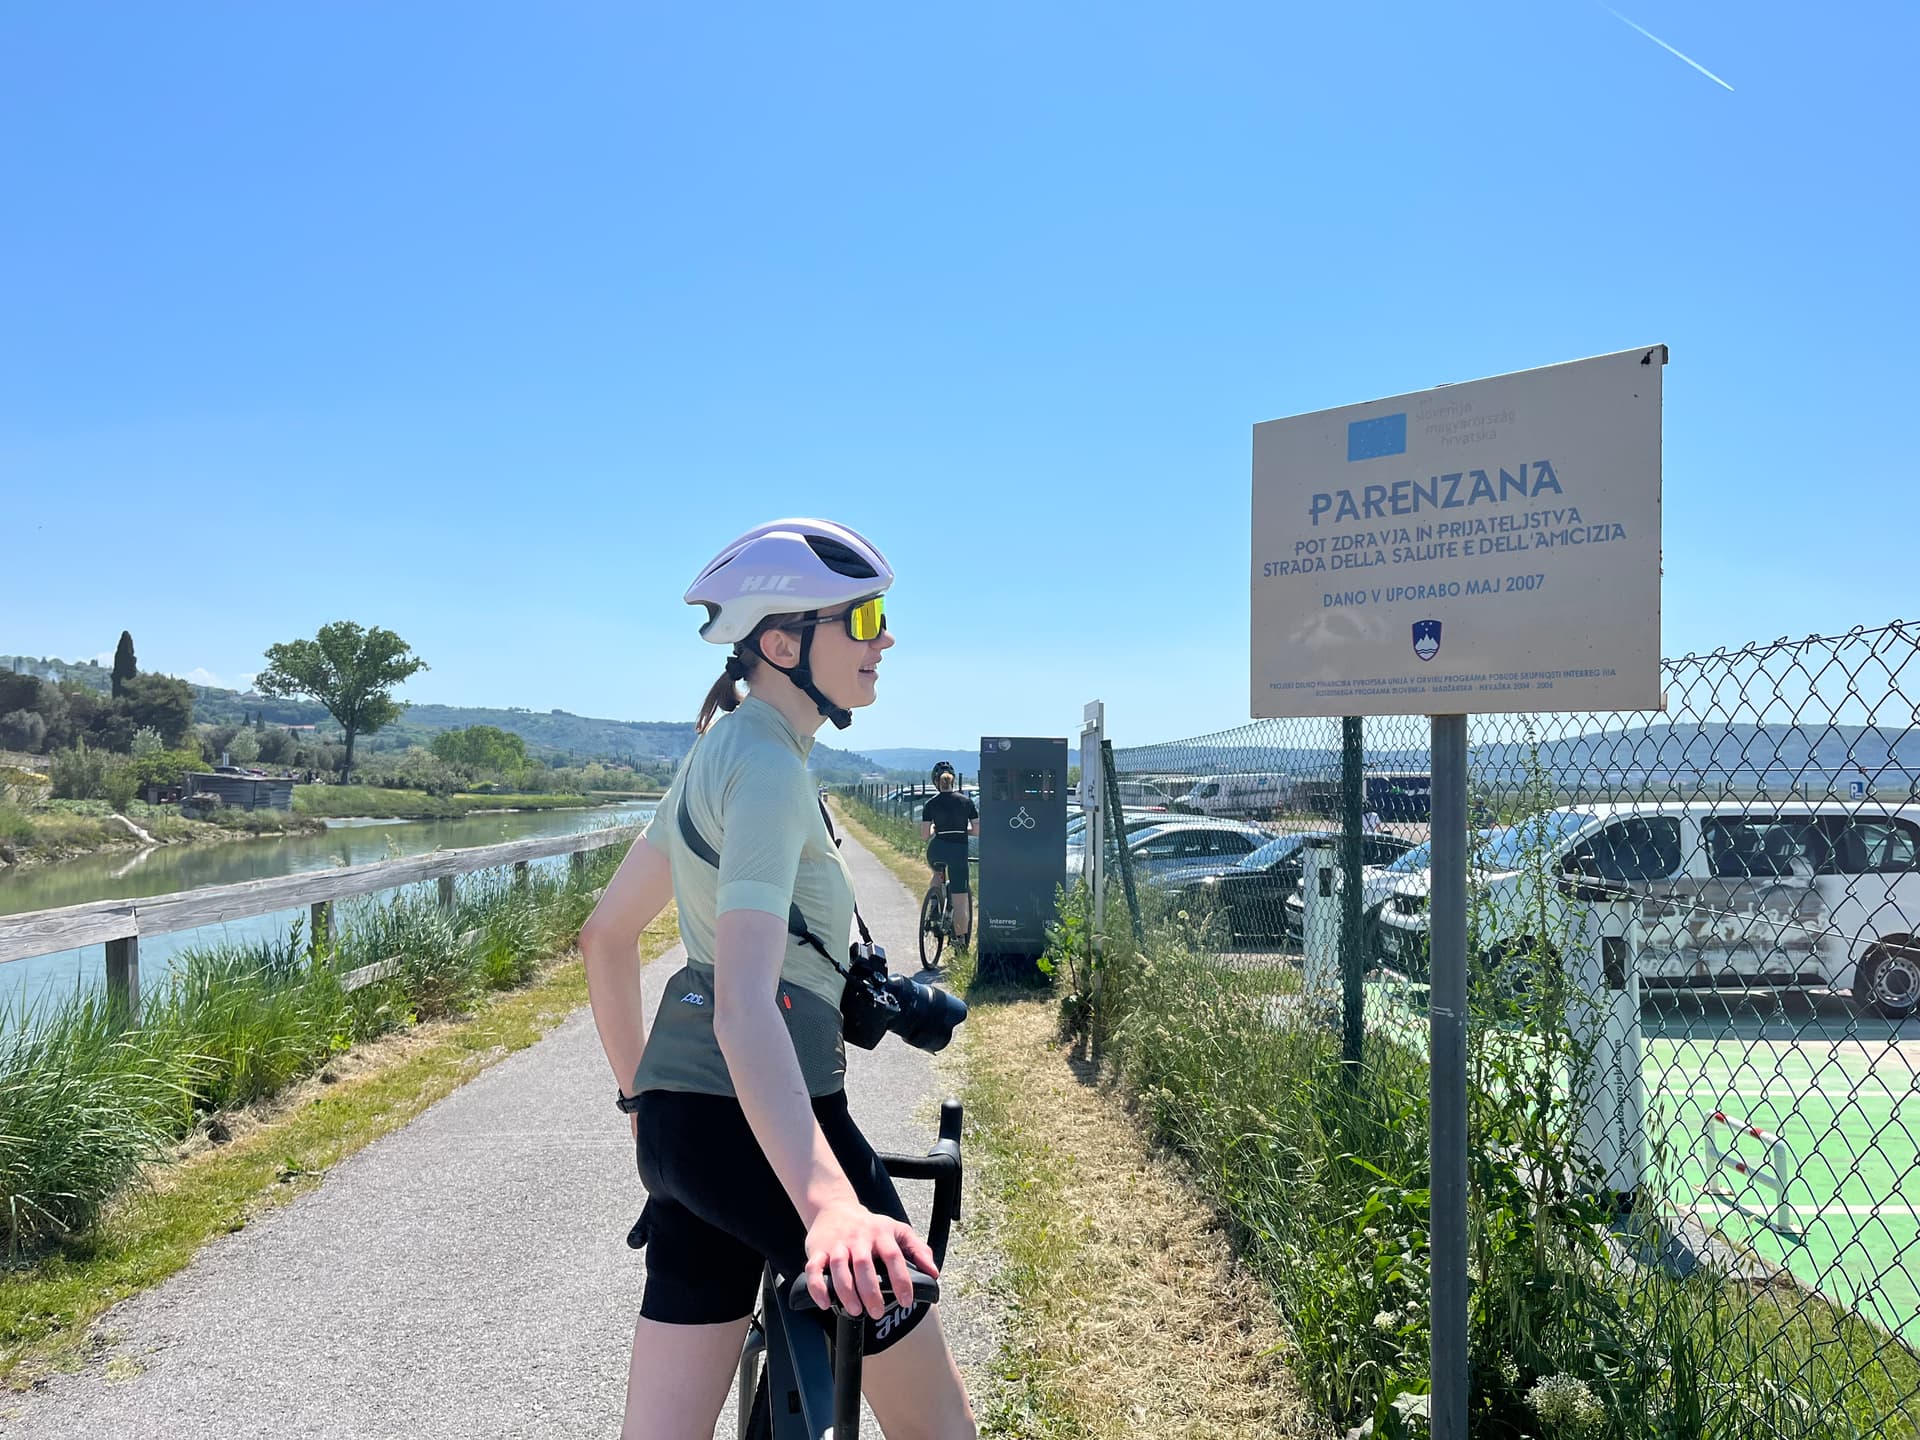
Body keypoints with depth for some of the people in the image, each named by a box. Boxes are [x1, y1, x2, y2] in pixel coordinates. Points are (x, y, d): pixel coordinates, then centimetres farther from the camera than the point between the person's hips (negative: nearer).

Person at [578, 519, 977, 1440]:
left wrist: (644, 1102, 25)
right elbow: (742, 1004, -29)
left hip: (683, 1122, 9)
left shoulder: (717, 750, 13)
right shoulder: (767, 765, -16)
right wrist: (830, 1203, -39)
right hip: (754, 1128, -9)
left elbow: (605, 935, 20)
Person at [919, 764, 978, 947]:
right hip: (959, 851, 0)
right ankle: (960, 940, 4)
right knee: (960, 900, 4)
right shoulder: (967, 802, 3)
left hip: (937, 851, 0)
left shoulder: (931, 804, 0)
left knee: (937, 875, 37)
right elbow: (977, 830, 3)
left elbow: (924, 836, -2)